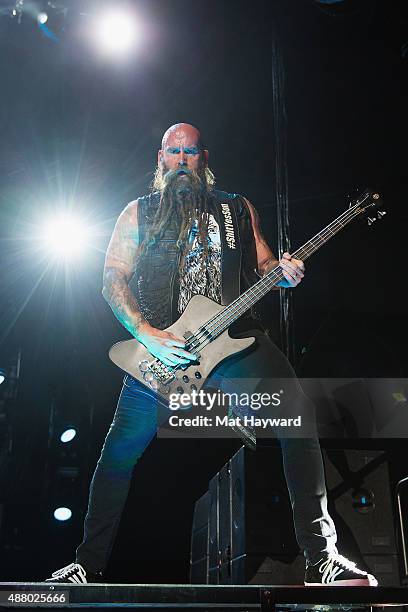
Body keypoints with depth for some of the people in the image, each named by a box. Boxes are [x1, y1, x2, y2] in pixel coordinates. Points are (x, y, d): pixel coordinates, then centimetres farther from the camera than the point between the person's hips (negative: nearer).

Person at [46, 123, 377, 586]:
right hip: (159, 343, 0)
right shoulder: (139, 212, 13)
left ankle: (321, 556, -10)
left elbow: (262, 262, 19)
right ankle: (88, 564, 17)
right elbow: (113, 277, 4)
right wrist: (145, 333, -10)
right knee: (120, 448, -2)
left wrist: (283, 272, -6)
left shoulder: (238, 209, 19)